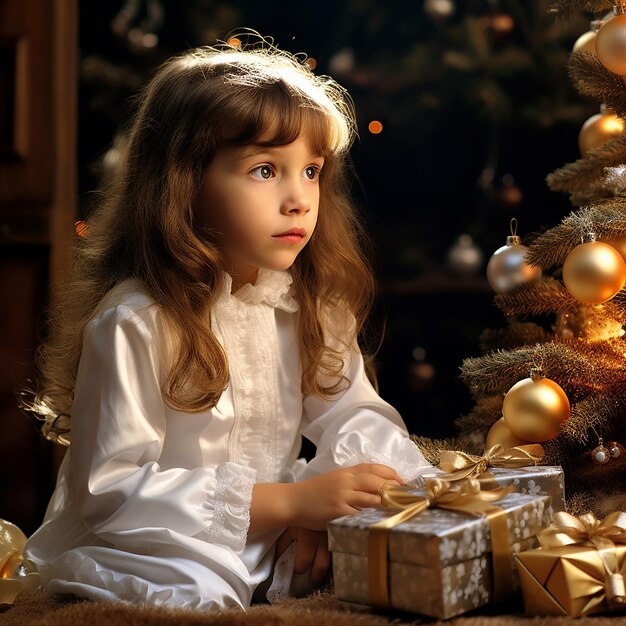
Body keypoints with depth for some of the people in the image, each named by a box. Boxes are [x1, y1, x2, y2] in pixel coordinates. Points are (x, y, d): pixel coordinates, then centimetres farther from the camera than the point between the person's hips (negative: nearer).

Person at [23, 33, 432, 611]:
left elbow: (354, 414, -1)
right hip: (142, 562, -5)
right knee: (190, 590, -36)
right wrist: (288, 500, -27)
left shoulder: (310, 303, 1)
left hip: (268, 553, 6)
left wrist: (329, 497, -25)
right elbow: (110, 489, -21)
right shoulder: (133, 324, -19)